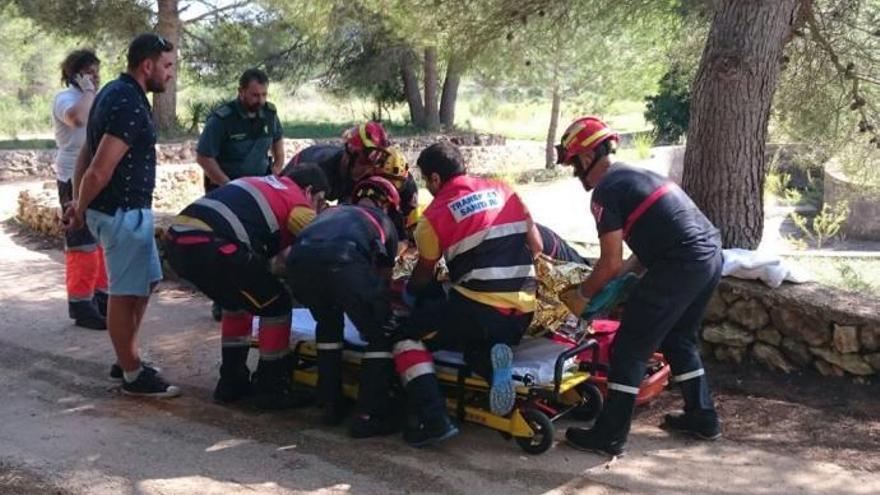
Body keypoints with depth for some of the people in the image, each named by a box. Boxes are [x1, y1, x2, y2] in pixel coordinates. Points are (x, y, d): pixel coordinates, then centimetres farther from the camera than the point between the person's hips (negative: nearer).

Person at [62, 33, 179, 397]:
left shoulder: (116, 93, 12)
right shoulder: (130, 105, -20)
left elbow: (86, 154, 13)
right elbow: (100, 171, -23)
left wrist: (79, 202, 10)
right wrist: (80, 212, -9)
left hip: (129, 210, 10)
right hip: (122, 212, -10)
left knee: (146, 282, 19)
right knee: (126, 293, 0)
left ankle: (126, 358, 29)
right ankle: (133, 375, 10)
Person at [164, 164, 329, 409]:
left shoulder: (260, 183, 30)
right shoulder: (297, 203, 8)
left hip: (176, 241, 9)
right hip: (209, 247, -9)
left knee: (238, 302, 28)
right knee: (276, 305, 7)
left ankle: (232, 381, 33)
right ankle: (270, 389, 15)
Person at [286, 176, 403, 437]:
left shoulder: (333, 211, 43)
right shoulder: (384, 222, 35)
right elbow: (384, 278, 42)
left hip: (299, 258, 4)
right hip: (343, 260, -4)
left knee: (328, 323, 32)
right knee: (381, 336, 17)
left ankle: (331, 405, 33)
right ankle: (369, 415, 11)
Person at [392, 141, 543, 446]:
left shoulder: (435, 215, -2)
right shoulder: (505, 192, 11)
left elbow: (424, 274, 12)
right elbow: (536, 247, 15)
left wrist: (408, 294, 33)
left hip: (477, 309, -6)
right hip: (523, 314, 6)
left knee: (407, 337, 10)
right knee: (478, 339, 32)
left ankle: (434, 420, -7)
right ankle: (493, 358, -4)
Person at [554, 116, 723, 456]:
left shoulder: (606, 191, -6)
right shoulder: (636, 175, 22)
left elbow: (611, 262, -9)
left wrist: (582, 295, 6)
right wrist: (621, 276, 25)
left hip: (682, 264, -9)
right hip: (710, 255, 10)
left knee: (630, 348, -1)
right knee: (679, 340, 25)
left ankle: (609, 436, 4)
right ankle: (702, 417, 33)